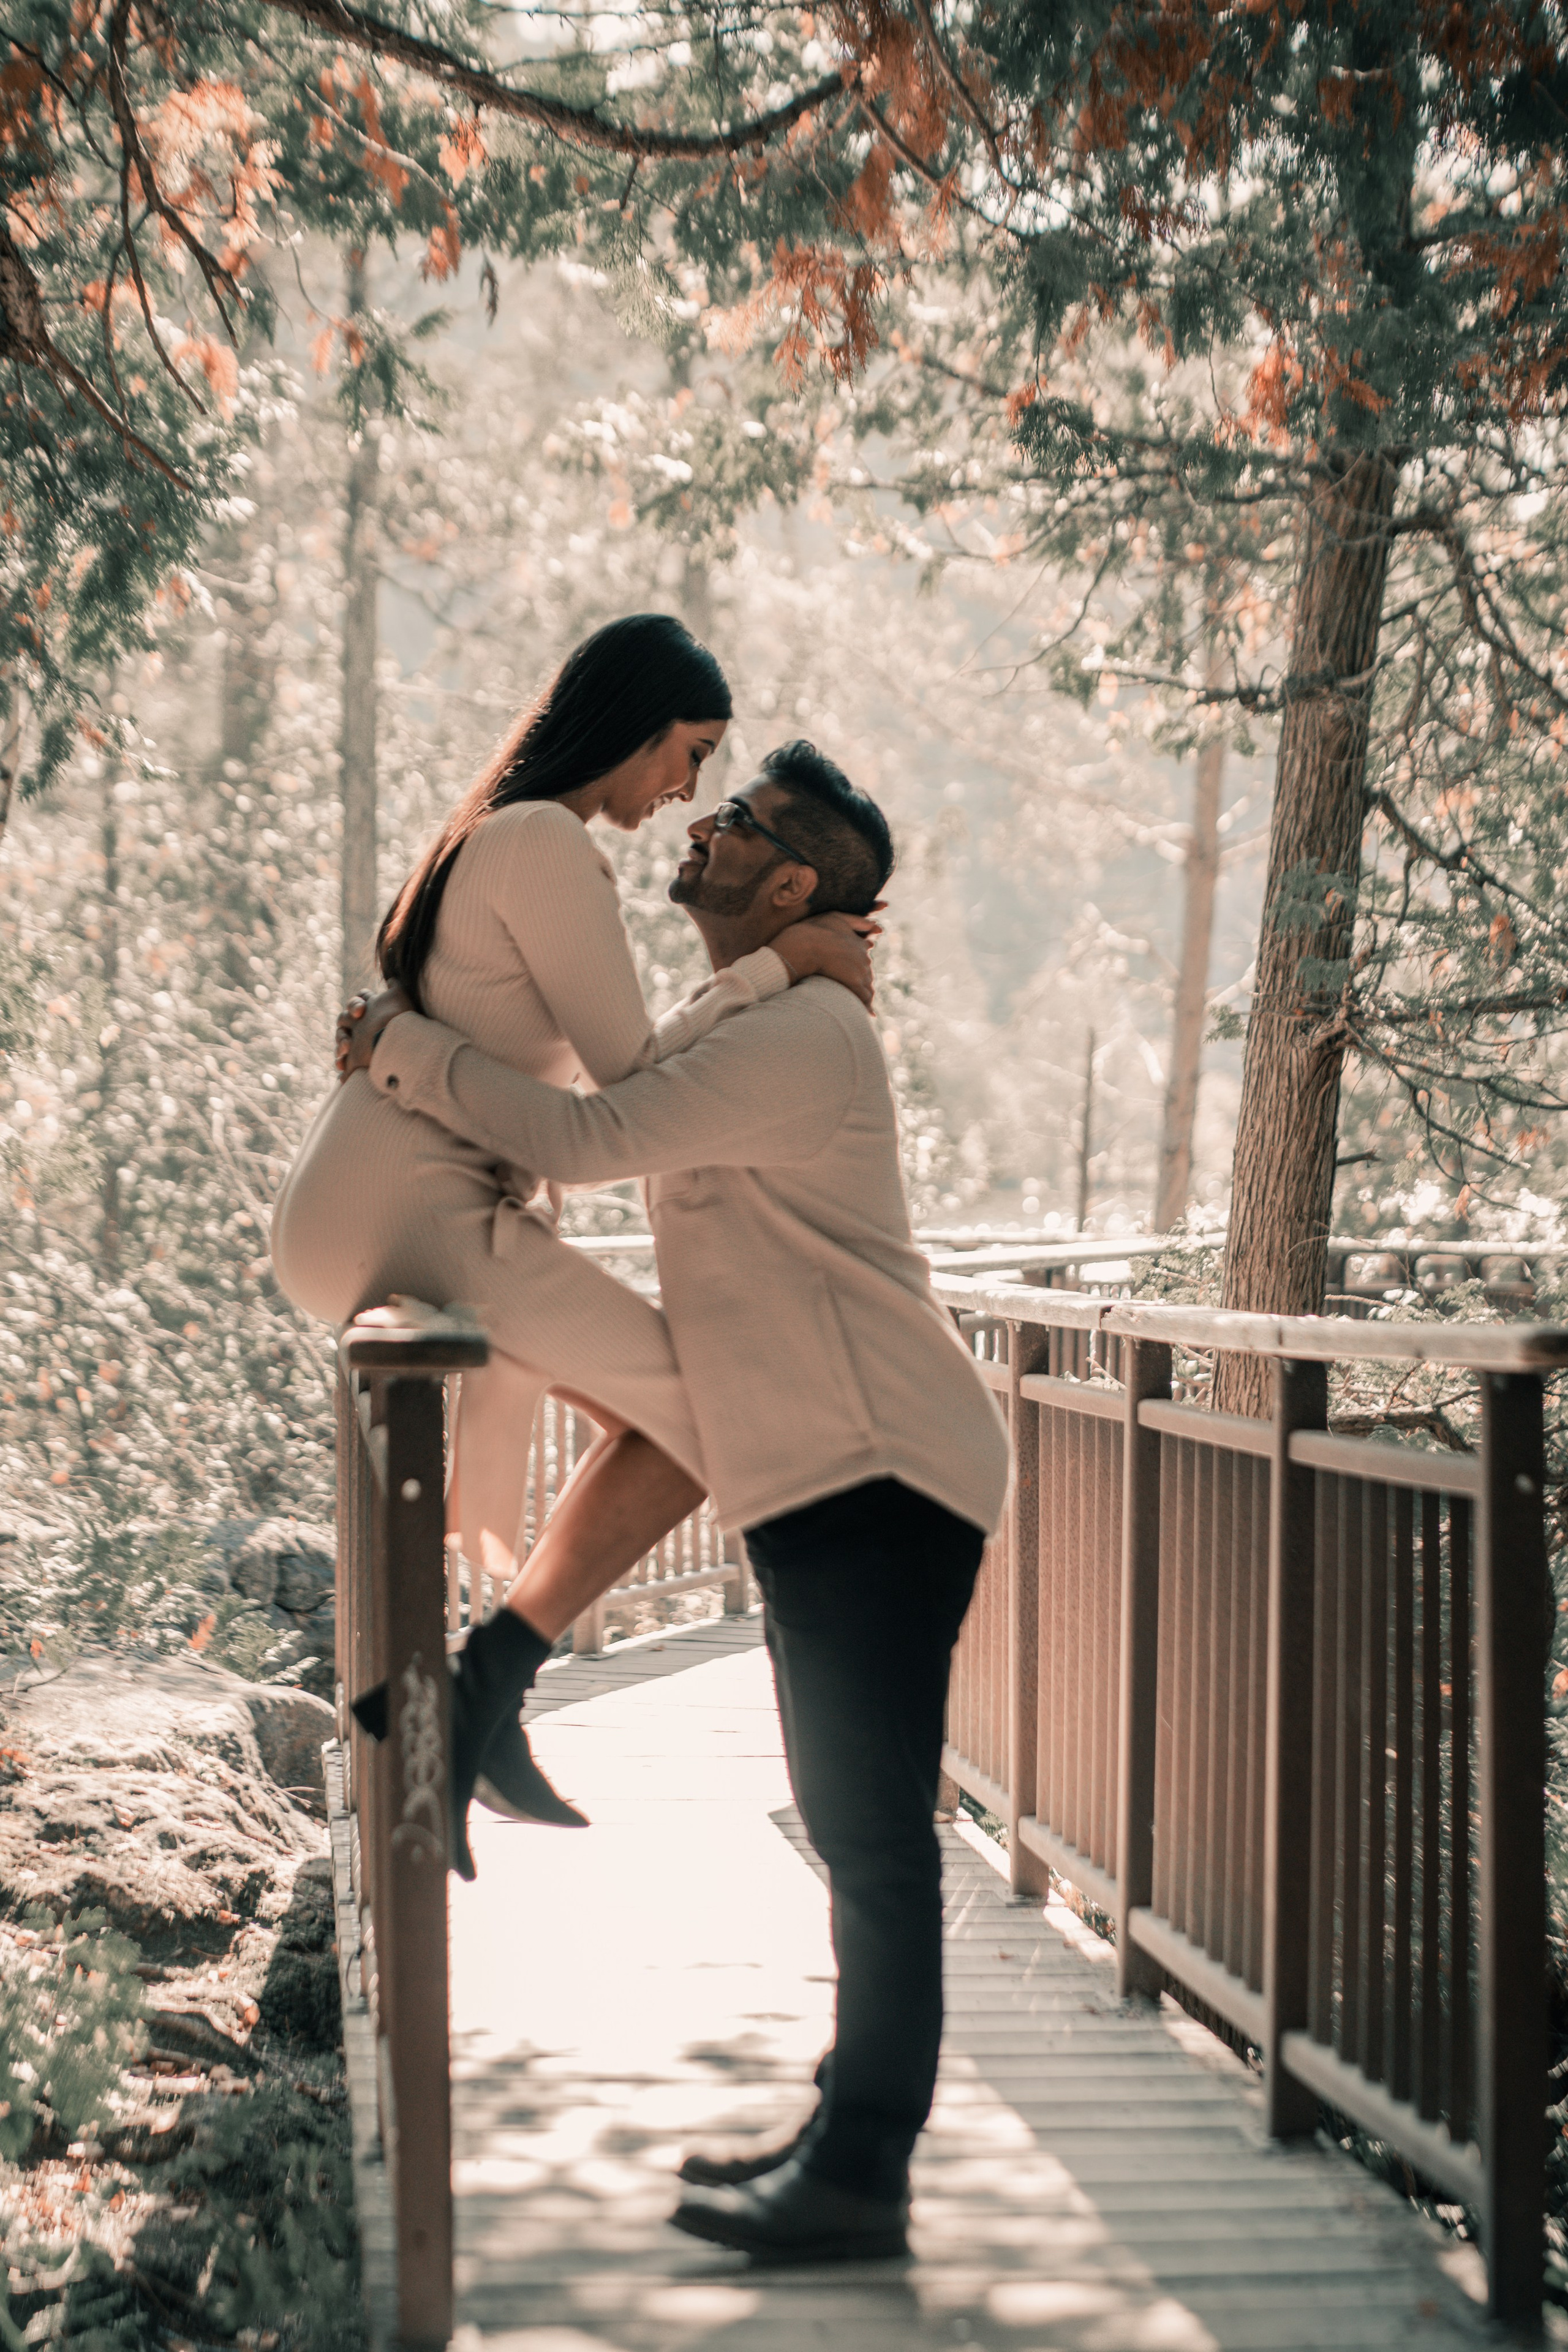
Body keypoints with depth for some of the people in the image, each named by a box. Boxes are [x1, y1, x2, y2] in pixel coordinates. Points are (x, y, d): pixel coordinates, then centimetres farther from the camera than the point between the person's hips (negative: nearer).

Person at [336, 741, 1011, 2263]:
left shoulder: (799, 1036, -15)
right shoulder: (750, 1037, 19)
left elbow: (586, 1138, -21)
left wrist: (400, 1047, -10)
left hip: (880, 1482, -11)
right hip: (825, 1489, 11)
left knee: (875, 1836, -6)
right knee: (856, 1831, 15)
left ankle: (858, 2179, 0)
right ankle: (848, 2131, 25)